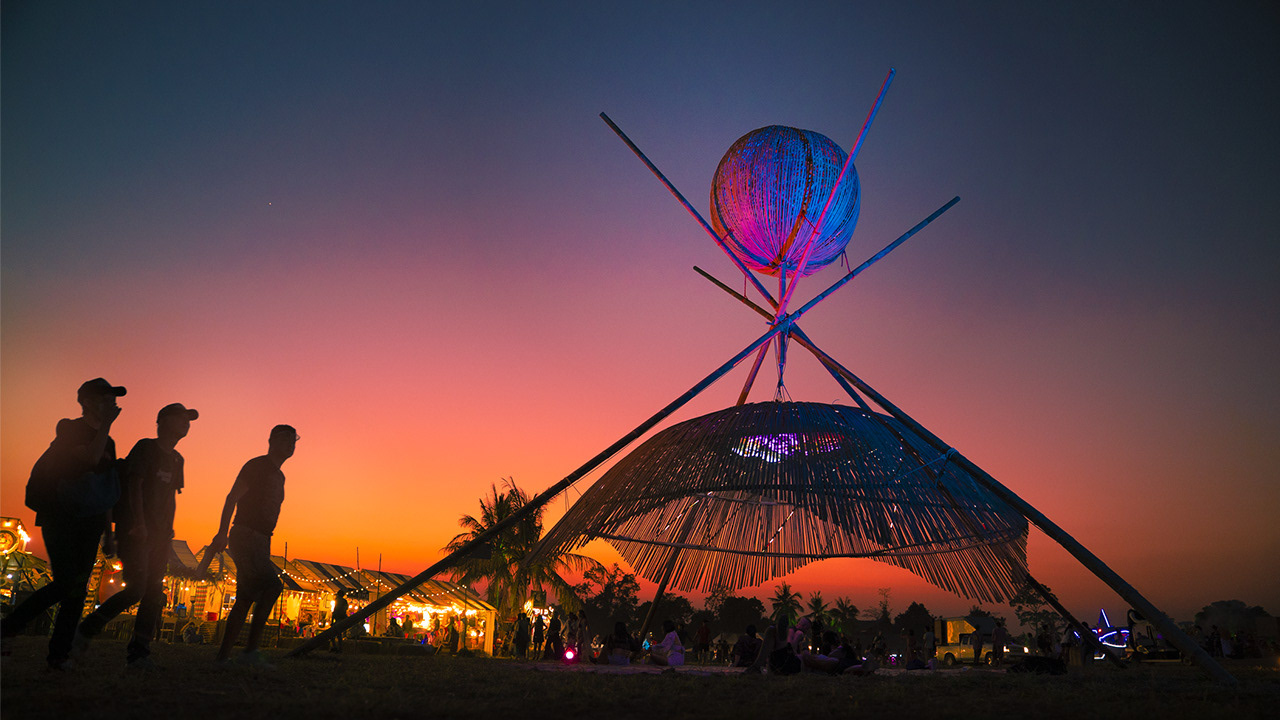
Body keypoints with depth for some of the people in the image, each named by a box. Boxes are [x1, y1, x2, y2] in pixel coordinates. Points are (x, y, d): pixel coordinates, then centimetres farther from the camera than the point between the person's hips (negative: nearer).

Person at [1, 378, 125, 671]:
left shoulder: (107, 442, 16)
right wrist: (106, 424, -16)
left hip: (88, 523, 7)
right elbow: (91, 458, -25)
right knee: (66, 583, -15)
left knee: (79, 588, 2)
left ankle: (59, 652, 7)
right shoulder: (70, 430, -3)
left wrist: (108, 534, 17)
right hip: (59, 519, -6)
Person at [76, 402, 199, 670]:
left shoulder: (176, 459, 19)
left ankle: (138, 653, 1)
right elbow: (134, 483, -12)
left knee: (154, 593, -1)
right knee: (136, 589, -15)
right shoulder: (146, 447, -3)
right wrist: (139, 523, -22)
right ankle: (85, 631, 5)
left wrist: (168, 532, 13)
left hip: (159, 535, 7)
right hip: (136, 531, -7)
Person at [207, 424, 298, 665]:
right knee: (272, 584, -24)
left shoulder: (279, 476, 21)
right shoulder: (256, 466, -4)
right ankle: (251, 650, -21)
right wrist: (223, 533, -22)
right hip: (245, 536, -9)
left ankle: (223, 657, 12)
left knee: (245, 600, 7)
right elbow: (232, 498, -12)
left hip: (261, 541, 9)